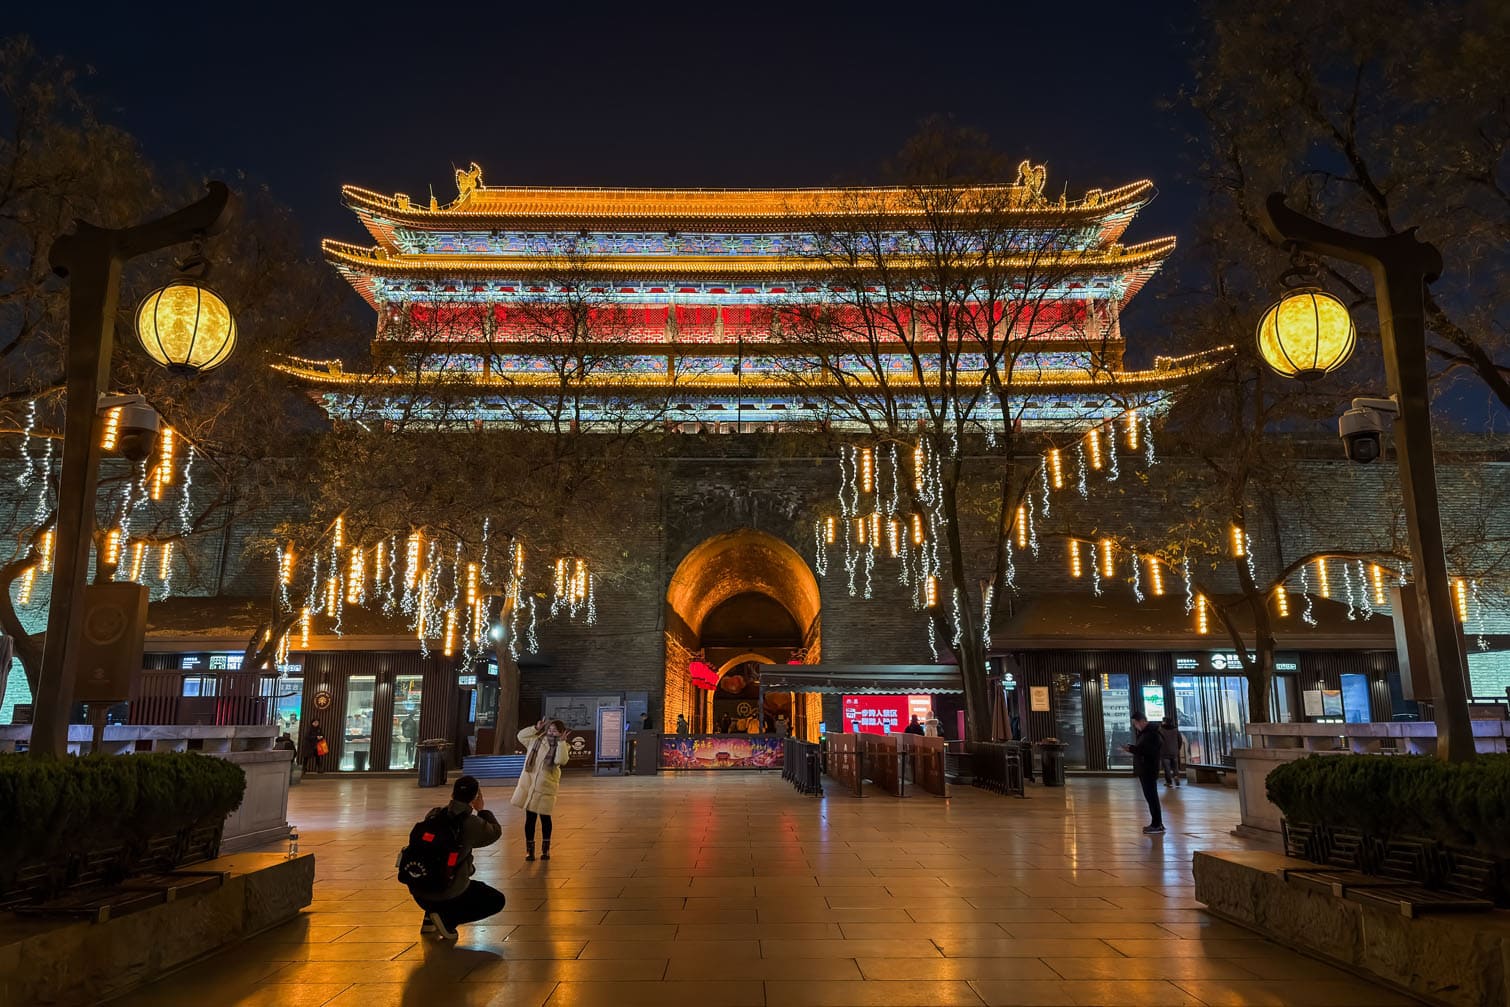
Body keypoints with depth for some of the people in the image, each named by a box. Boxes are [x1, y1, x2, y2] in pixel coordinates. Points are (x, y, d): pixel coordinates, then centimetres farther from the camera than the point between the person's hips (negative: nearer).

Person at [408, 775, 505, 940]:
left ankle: (430, 920, 20)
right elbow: (495, 832, 4)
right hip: (448, 895, -6)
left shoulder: (433, 814, 1)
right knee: (497, 900, 13)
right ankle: (448, 919, -6)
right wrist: (482, 809, 13)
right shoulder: (471, 823, -15)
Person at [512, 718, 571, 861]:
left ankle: (546, 848, 26)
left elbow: (561, 760, -21)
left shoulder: (562, 747, -3)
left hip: (546, 787, -2)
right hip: (528, 784, 2)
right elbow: (521, 736, 10)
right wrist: (536, 728, 0)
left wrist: (561, 742, -25)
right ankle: (529, 849, 20)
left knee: (545, 818, 9)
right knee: (530, 818, 8)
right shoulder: (536, 740, 5)